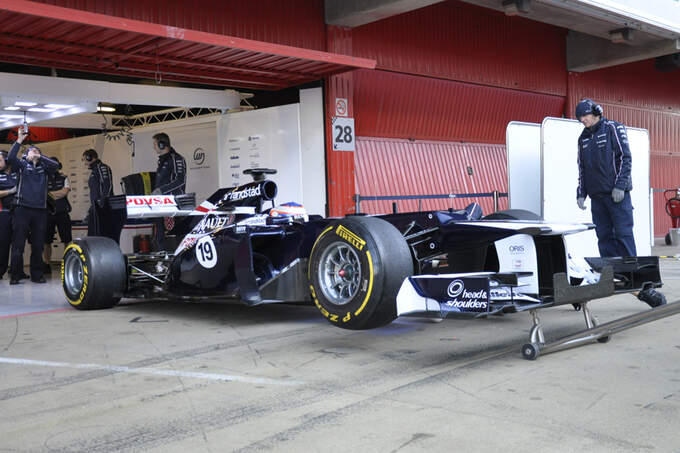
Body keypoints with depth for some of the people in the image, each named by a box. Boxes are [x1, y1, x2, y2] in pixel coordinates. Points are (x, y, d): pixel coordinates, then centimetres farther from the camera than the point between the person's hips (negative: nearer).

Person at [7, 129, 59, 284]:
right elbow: (11, 157, -6)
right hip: (22, 208, -2)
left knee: (38, 245, 4)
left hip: (40, 210, 2)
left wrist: (39, 157, -6)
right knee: (18, 244, -3)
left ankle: (37, 274, 11)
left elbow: (56, 165, -1)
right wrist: (19, 140, -10)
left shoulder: (44, 168, 17)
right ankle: (15, 275, 2)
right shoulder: (22, 165, 12)